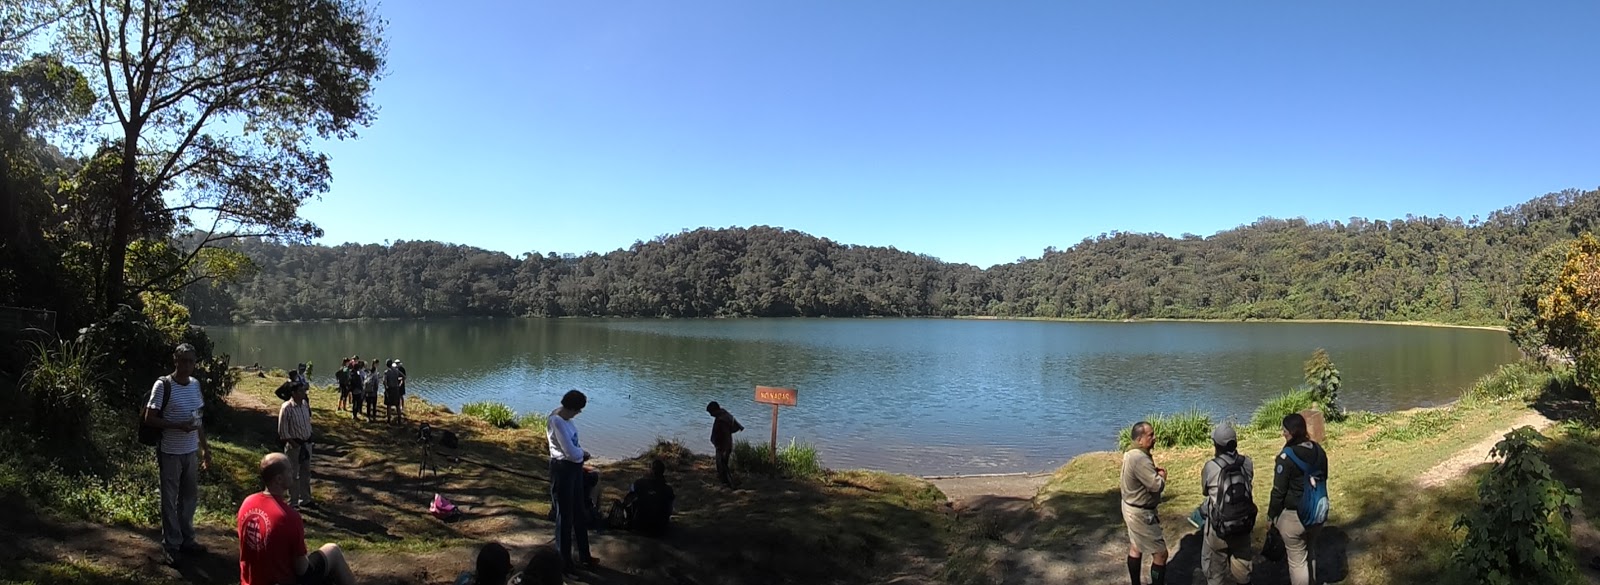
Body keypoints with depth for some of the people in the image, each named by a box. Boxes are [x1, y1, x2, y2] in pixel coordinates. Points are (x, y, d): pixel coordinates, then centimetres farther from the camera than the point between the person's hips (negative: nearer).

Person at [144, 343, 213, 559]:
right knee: (170, 500, 5)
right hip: (170, 453, -6)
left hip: (191, 452, 6)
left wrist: (205, 448, 13)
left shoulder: (195, 384, 6)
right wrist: (178, 425, -24)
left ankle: (187, 540, 27)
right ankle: (172, 545, 16)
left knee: (190, 497, 14)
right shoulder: (163, 385, -12)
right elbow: (149, 419, -13)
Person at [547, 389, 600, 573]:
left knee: (579, 513, 20)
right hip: (563, 469, -10)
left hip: (574, 467, 10)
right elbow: (571, 452, -26)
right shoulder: (557, 422, -26)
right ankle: (564, 561, 23)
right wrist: (583, 453, -6)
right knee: (565, 516, 6)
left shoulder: (565, 418, 4)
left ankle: (584, 556, 35)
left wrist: (581, 452, 0)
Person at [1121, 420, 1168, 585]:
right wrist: (1162, 475, -9)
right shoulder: (1140, 459, -29)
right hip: (1141, 513, -11)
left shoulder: (1131, 454, 4)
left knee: (1136, 547, 22)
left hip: (1131, 507, 11)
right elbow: (1157, 485, -30)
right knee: (1160, 553, 0)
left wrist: (1155, 472, -1)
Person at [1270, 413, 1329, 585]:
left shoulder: (1287, 456, -22)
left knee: (1297, 560, 7)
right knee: (1309, 554, 26)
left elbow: (1279, 491, -17)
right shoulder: (1319, 450, 0)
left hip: (1293, 515, -7)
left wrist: (1272, 514, -4)